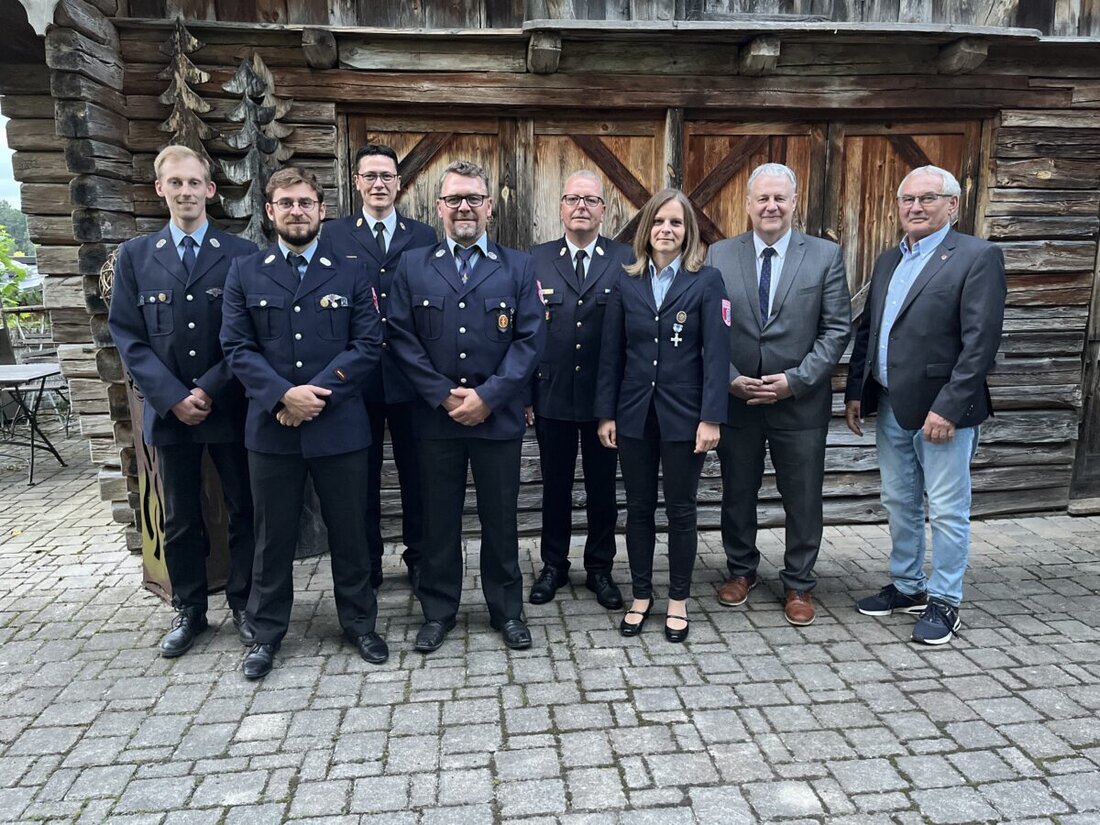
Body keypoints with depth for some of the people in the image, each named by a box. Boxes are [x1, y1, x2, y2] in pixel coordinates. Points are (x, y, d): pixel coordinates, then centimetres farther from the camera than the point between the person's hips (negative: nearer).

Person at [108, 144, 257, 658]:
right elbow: (127, 337, 1)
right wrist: (173, 398, -10)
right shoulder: (135, 255, 6)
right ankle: (189, 611, 28)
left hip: (230, 407, -1)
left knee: (244, 511, 7)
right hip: (169, 410, 2)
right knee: (180, 520, 12)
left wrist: (211, 390, -12)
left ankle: (244, 604, 24)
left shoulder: (241, 254, 0)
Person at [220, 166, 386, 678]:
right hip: (270, 427, 1)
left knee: (349, 531, 10)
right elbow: (238, 348, 0)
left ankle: (359, 623, 28)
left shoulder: (351, 273, 5)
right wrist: (283, 395, -16)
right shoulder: (244, 274, 8)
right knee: (273, 535, 12)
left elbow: (367, 344, -4)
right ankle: (267, 632, 29)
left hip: (340, 426, 0)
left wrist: (318, 393, -15)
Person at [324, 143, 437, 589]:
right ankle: (365, 564, 25)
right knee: (362, 475, 11)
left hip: (410, 373, 0)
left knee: (416, 473, 10)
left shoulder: (424, 236, 6)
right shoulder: (335, 234, 5)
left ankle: (419, 558, 26)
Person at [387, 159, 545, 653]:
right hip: (435, 417, 1)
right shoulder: (413, 266, 6)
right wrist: (444, 396, -11)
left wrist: (487, 396, -13)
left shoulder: (518, 266, 5)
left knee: (500, 518, 10)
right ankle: (438, 611, 27)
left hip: (499, 417, 0)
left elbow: (530, 339, -3)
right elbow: (401, 338, -1)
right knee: (439, 519, 11)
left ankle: (507, 610, 27)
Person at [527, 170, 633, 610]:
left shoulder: (626, 260, -2)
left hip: (606, 397, -1)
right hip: (551, 394, 1)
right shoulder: (537, 259, 3)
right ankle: (553, 565, 32)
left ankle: (600, 568, 30)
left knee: (602, 487, 12)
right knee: (555, 486, 14)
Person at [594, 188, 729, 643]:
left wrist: (711, 417, -13)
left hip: (683, 412, -2)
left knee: (681, 509, 9)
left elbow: (716, 353, -8)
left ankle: (678, 599, 25)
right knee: (639, 507, 11)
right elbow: (612, 353, 5)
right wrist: (606, 413, 1)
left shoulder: (706, 280, -3)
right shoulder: (626, 282, 5)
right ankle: (641, 594, 27)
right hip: (634, 411, 3)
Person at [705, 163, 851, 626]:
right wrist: (731, 379, -12)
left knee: (803, 499, 9)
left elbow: (837, 329, -5)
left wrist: (794, 380, -14)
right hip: (735, 399, 1)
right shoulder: (719, 256, 1)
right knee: (737, 493, 15)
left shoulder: (825, 255, -1)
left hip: (801, 402, -1)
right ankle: (741, 570, 36)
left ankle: (798, 584, 28)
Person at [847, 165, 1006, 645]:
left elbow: (981, 341, -16)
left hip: (941, 409, -7)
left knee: (947, 511, 4)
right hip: (891, 407, 7)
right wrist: (855, 391, 9)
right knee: (899, 504, 16)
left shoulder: (977, 257, -9)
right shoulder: (888, 261, 13)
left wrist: (948, 408, -20)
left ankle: (944, 601, 20)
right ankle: (906, 586, 31)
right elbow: (867, 331, 15)